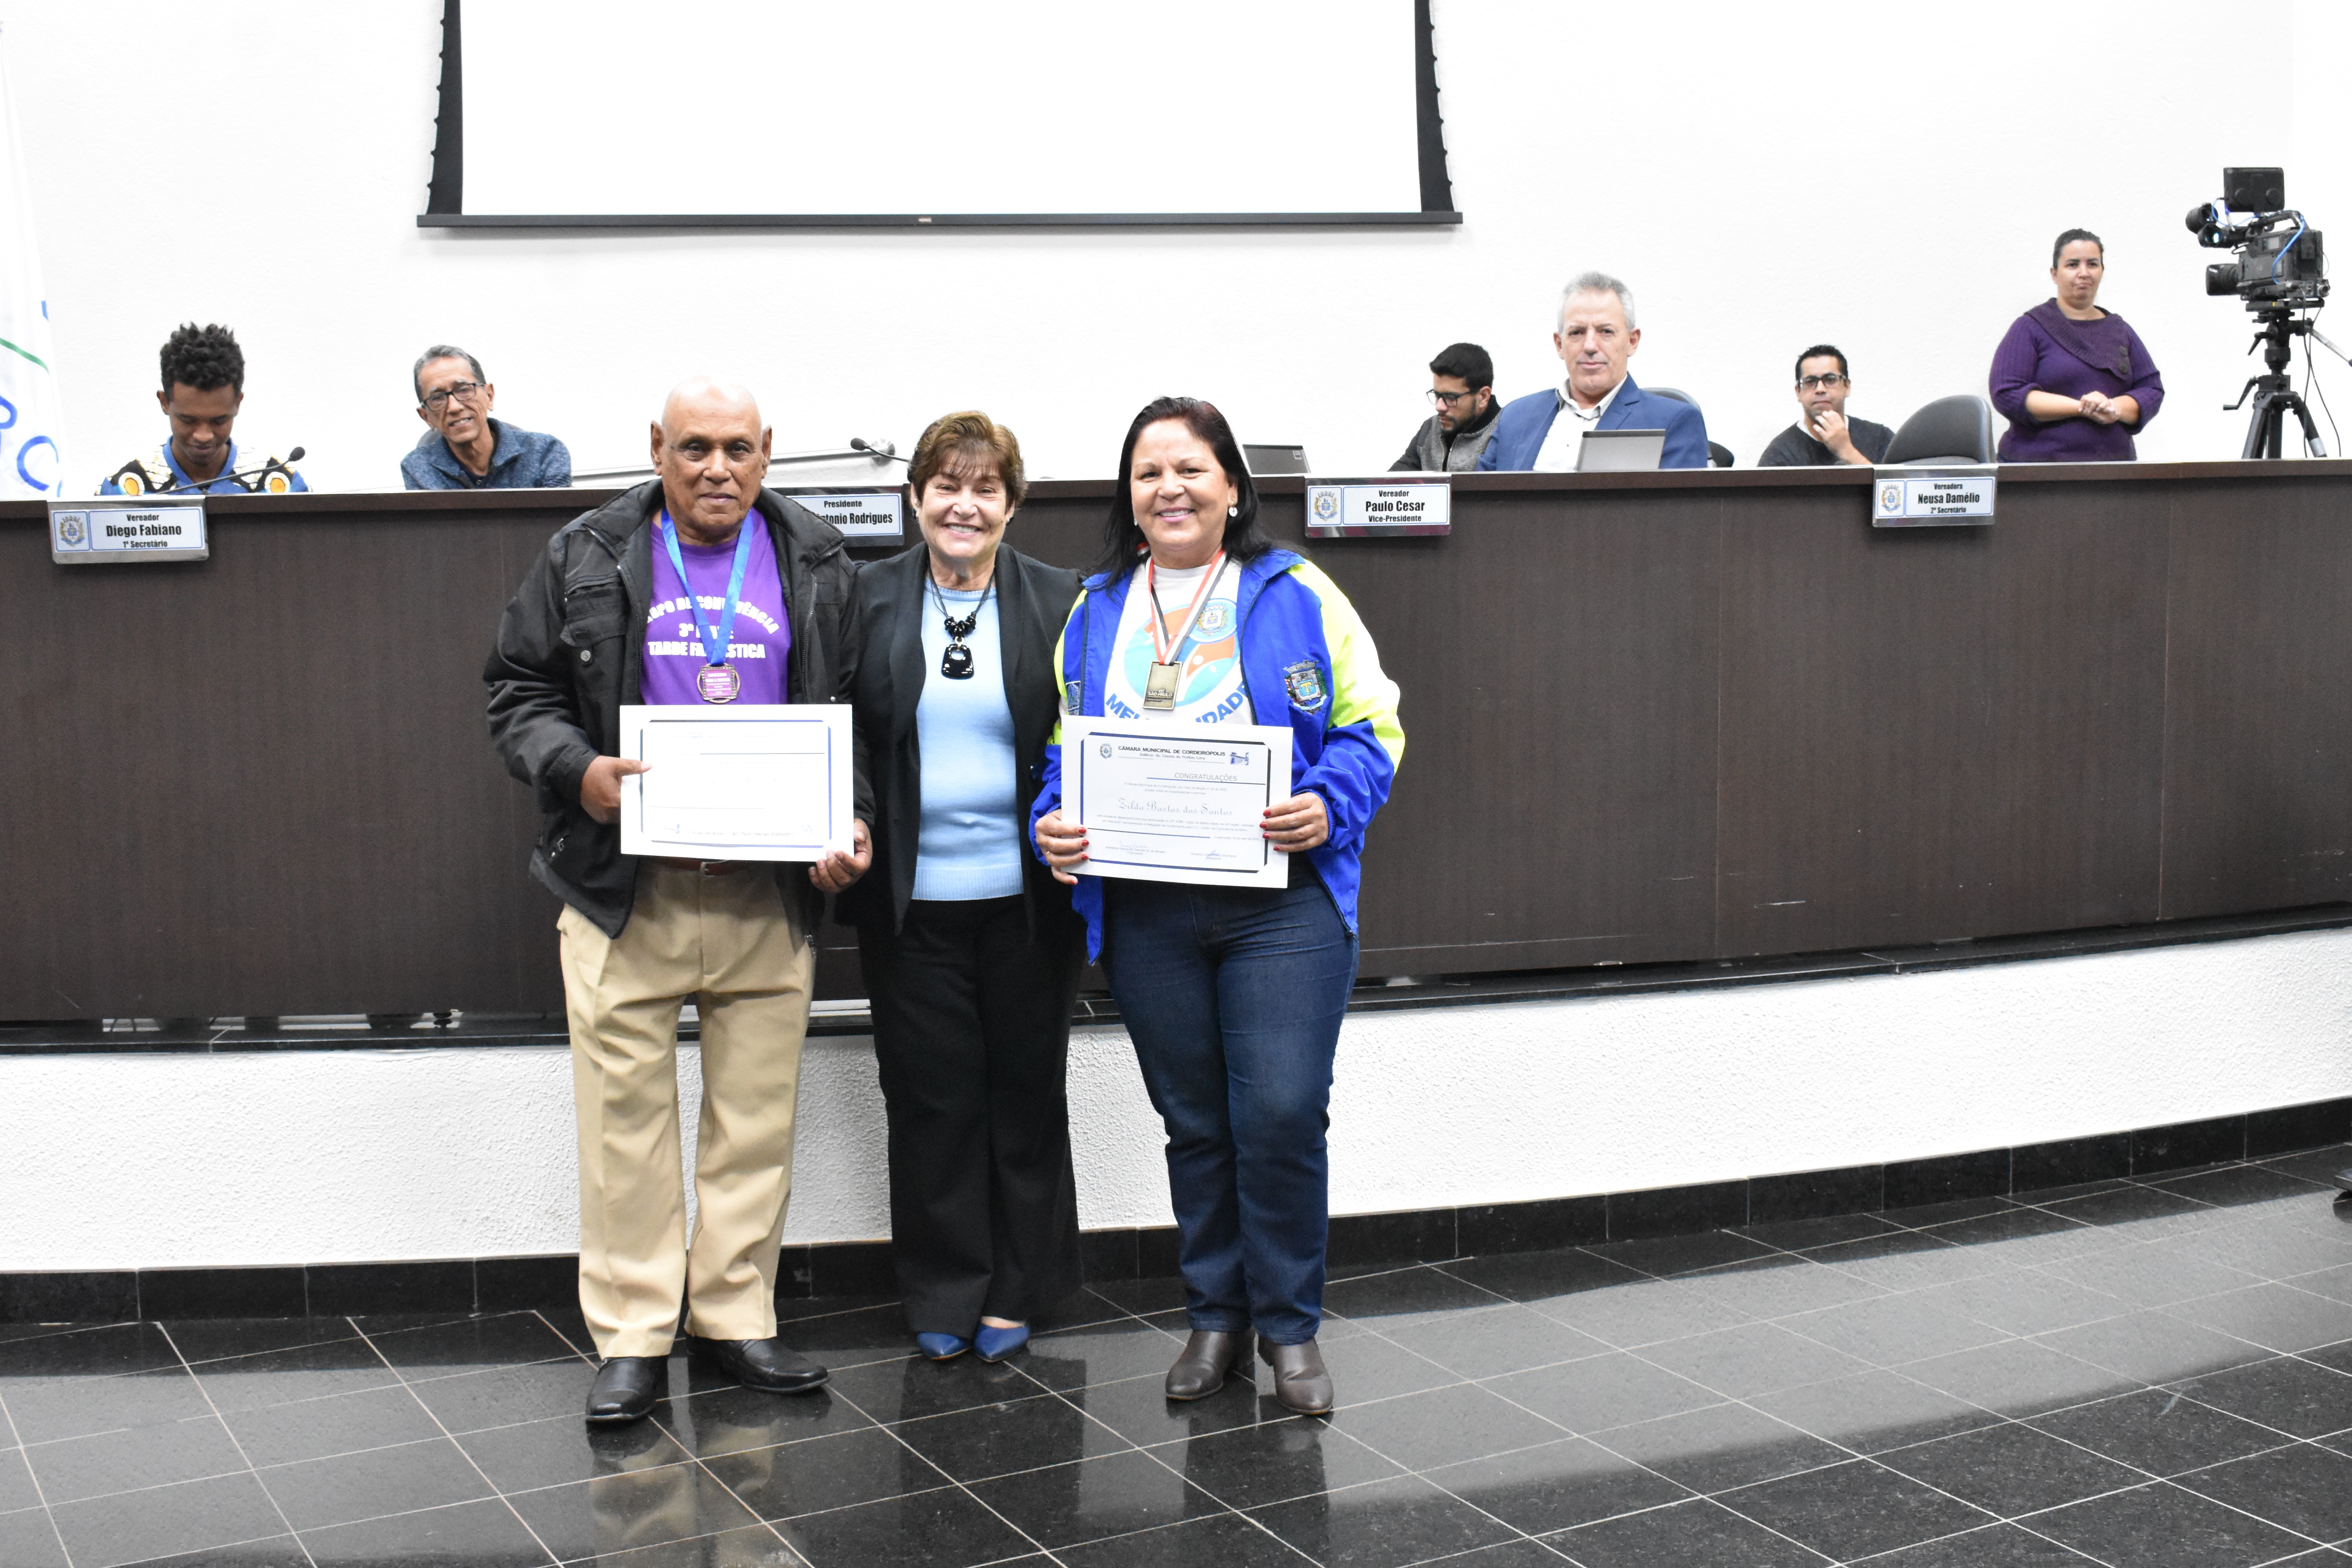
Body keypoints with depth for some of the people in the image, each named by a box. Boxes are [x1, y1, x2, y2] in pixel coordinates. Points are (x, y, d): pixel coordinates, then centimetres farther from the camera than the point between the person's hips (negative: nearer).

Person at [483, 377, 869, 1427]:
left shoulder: (819, 568, 9)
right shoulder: (585, 560, 5)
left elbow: (861, 715, 11)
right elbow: (519, 689, 7)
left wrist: (850, 828, -5)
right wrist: (575, 771, -12)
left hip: (769, 895, 1)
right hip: (623, 891, -1)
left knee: (757, 1118, 7)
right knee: (626, 1115, 1)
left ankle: (736, 1319, 21)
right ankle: (631, 1338, 12)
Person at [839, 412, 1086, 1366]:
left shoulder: (1061, 604, 3)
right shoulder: (868, 599, 4)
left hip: (1027, 894, 0)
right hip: (912, 896, 0)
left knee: (1025, 1091, 9)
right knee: (930, 1096, 6)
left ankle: (1015, 1292, 23)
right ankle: (944, 1297, 19)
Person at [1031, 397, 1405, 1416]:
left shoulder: (1297, 596, 2)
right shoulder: (1094, 615, 12)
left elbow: (1371, 724, 0)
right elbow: (1063, 749, 17)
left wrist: (1328, 806, -17)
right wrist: (1054, 825, -3)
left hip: (1283, 902, -3)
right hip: (1146, 911, 3)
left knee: (1282, 1116, -7)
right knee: (1194, 1124, 11)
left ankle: (1290, 1326, 11)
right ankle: (1215, 1317, 26)